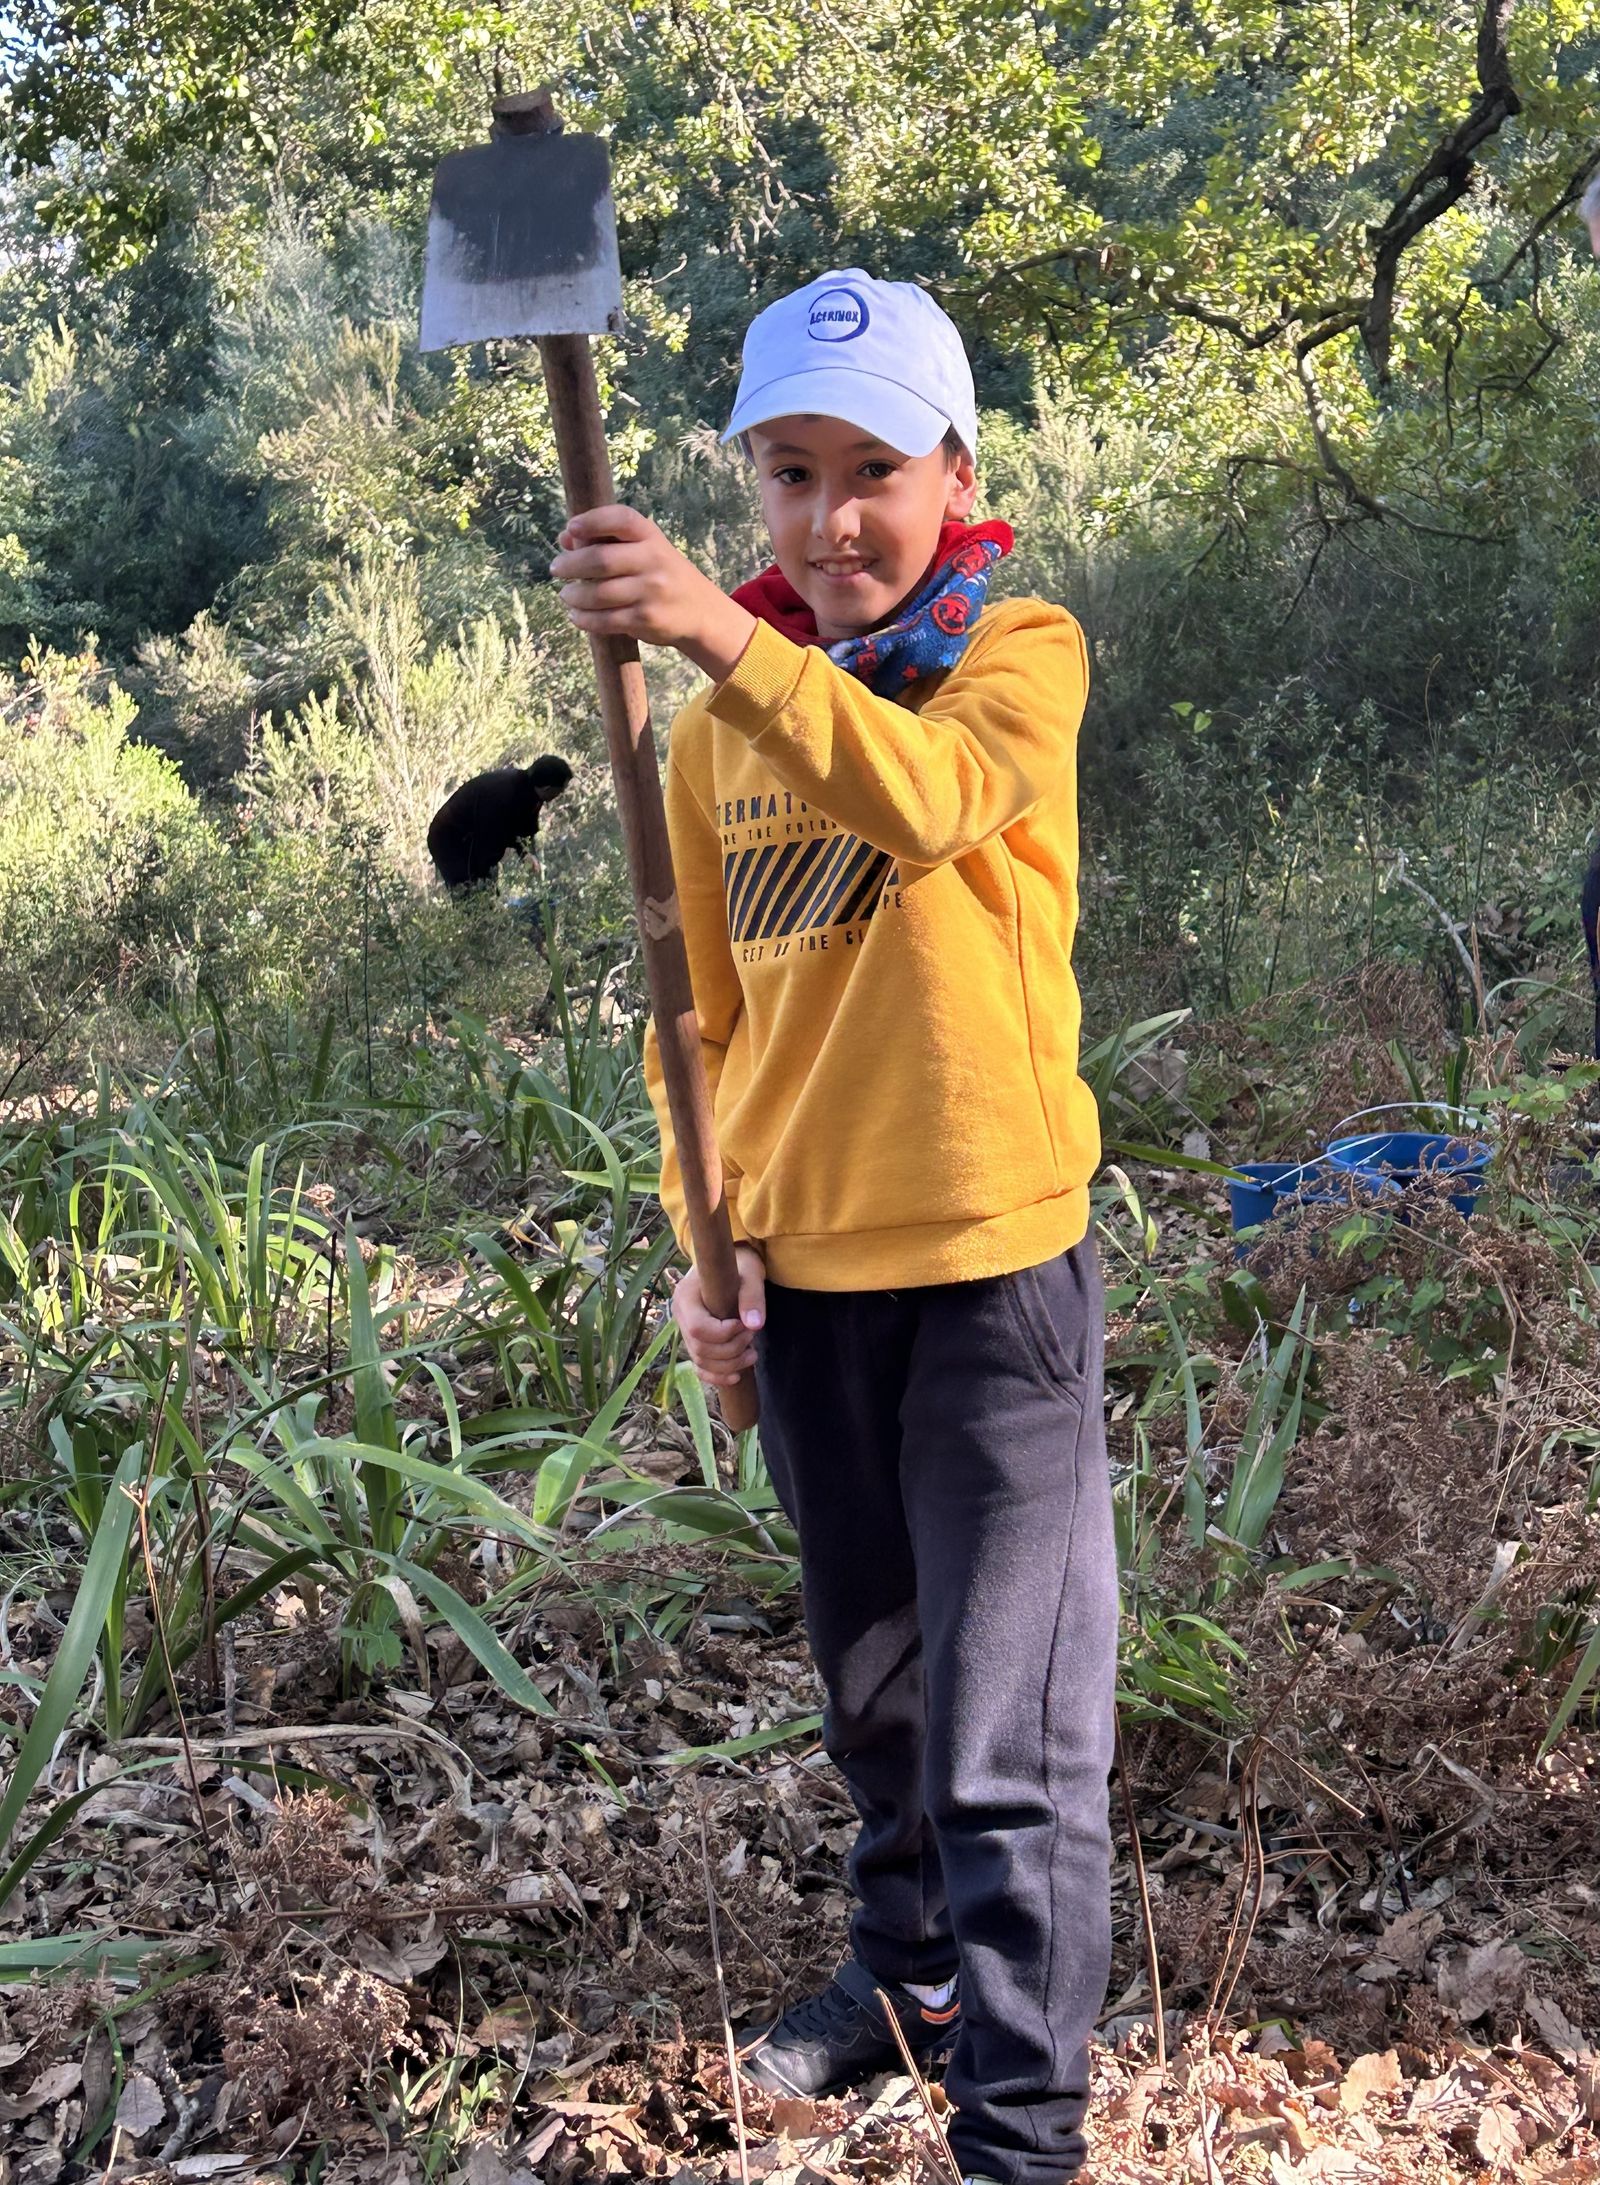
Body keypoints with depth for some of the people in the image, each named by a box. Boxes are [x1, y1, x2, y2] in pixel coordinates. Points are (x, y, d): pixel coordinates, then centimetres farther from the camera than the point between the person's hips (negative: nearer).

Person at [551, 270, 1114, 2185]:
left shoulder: (1022, 652, -7)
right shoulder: (715, 736, 7)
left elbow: (934, 795, -31)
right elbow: (707, 1011, 13)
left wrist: (726, 634, -45)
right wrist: (706, 1235, 1)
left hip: (992, 1260, -5)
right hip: (801, 1275, 5)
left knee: (1006, 1738, -2)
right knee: (872, 1683, 23)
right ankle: (911, 1968, 45)